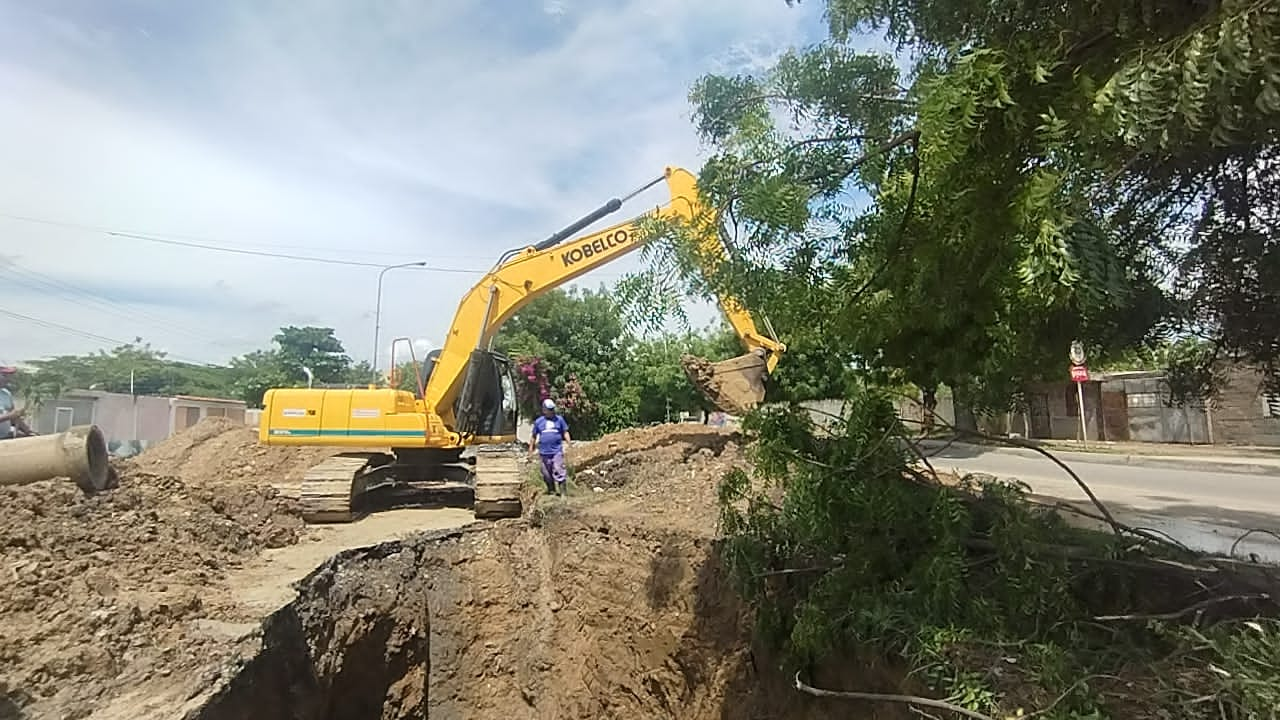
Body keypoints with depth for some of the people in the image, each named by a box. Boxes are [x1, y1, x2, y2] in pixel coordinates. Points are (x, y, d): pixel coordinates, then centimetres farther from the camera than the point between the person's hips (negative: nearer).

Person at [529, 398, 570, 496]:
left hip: (557, 451, -2)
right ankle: (551, 489, 26)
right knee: (547, 473, 9)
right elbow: (534, 436, 17)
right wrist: (531, 447, 21)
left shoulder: (559, 419, 6)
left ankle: (562, 490, -4)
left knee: (558, 470, -10)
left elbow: (565, 432, 11)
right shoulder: (538, 421, 7)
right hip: (544, 452, 2)